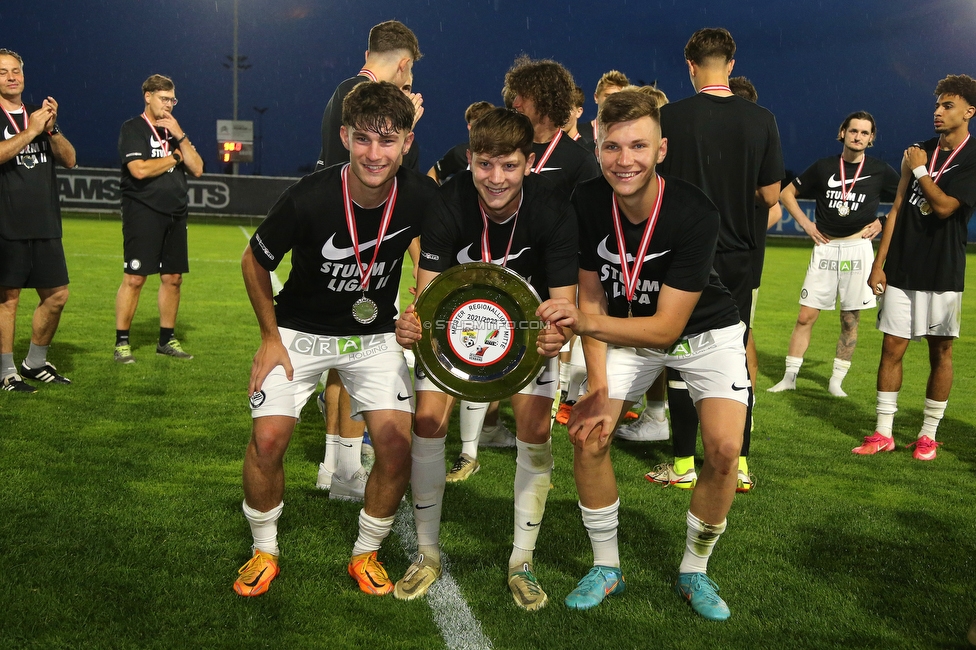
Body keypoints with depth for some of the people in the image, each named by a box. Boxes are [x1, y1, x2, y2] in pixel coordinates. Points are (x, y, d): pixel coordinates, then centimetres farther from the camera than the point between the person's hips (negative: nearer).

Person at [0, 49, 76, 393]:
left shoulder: (40, 114, 17)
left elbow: (69, 160, 9)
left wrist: (51, 129, -6)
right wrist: (31, 131, -18)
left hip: (45, 224, 6)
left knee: (56, 295, 8)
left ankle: (35, 363, 24)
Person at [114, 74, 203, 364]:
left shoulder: (174, 130, 17)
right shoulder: (133, 129, -3)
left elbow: (197, 169, 7)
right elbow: (140, 169, -17)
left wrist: (180, 137, -4)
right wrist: (175, 157, -5)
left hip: (175, 214, 7)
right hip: (143, 213, -6)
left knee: (173, 278, 8)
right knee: (134, 278, -7)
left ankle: (167, 339, 18)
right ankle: (122, 342, 0)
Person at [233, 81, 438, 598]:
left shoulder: (420, 197, -19)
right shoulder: (308, 200, -25)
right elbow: (255, 262, -7)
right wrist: (270, 337, -6)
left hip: (376, 335, 2)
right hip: (301, 331, -1)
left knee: (397, 443, -13)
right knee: (268, 438, -15)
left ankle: (366, 555, 13)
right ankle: (264, 552, 12)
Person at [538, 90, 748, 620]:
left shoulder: (695, 214, -31)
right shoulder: (586, 203, -19)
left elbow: (667, 327, -32)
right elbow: (592, 299, -10)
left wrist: (585, 321, -46)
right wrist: (598, 384, -20)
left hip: (704, 332, -3)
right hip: (625, 333, 4)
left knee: (724, 448, -20)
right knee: (586, 434, -10)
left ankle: (693, 572, 6)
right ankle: (606, 568, 11)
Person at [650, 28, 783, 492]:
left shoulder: (671, 117, -10)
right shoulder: (761, 120, -2)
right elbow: (770, 195, 1)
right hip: (738, 257, 3)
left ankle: (684, 465, 12)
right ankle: (739, 464, 15)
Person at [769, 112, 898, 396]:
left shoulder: (879, 170, 2)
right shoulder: (824, 167, 4)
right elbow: (787, 193, 13)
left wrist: (885, 222, 3)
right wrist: (805, 223, 4)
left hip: (857, 248, 0)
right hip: (825, 248, 1)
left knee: (850, 320, 4)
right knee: (805, 317, -2)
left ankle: (837, 381, 15)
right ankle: (789, 377, 5)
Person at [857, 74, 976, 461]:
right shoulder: (919, 152, 11)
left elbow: (944, 206, -19)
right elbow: (897, 209, 10)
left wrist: (919, 170, -6)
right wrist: (879, 264, 6)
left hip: (942, 273, -4)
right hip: (901, 270, 4)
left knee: (940, 352, 5)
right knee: (892, 348, 3)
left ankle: (928, 435, 16)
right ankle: (883, 433, 10)